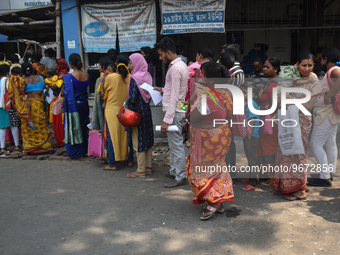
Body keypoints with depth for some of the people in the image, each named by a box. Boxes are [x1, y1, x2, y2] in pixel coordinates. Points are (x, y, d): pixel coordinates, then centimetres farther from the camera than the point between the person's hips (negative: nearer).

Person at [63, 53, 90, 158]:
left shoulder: (68, 77, -17)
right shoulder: (87, 75, -3)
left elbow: (64, 93, -9)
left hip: (73, 105, -5)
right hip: (84, 105, 5)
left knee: (73, 127, 8)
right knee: (83, 127, 18)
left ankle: (74, 152, 16)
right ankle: (83, 150, 27)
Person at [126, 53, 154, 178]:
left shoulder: (134, 78, -18)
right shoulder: (147, 76, 6)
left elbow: (132, 99, -23)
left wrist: (127, 102, -3)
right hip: (147, 110, 8)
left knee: (138, 141, 1)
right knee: (147, 138, 14)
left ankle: (141, 170, 9)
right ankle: (148, 166, 25)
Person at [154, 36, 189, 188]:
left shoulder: (175, 68, -18)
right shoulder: (181, 65, 13)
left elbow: (174, 97, -23)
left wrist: (167, 120, -24)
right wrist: (163, 90, 19)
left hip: (174, 112, -11)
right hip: (177, 111, 11)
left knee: (176, 144, -3)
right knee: (174, 143, 19)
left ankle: (180, 177, 5)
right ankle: (174, 171, 31)